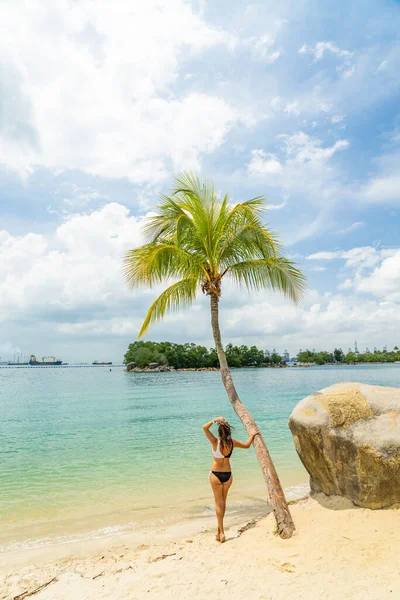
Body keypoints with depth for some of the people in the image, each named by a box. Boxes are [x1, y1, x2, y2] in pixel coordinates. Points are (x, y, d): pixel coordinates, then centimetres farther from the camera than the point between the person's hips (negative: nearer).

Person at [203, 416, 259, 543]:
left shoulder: (216, 442, -21)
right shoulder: (232, 442, -10)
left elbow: (205, 427, -22)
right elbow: (247, 445, 7)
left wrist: (216, 420, -16)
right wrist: (252, 435, 21)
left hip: (216, 474, -4)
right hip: (227, 474, 4)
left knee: (219, 502, 5)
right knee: (223, 501, 17)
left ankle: (221, 532, 5)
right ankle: (219, 530, 26)